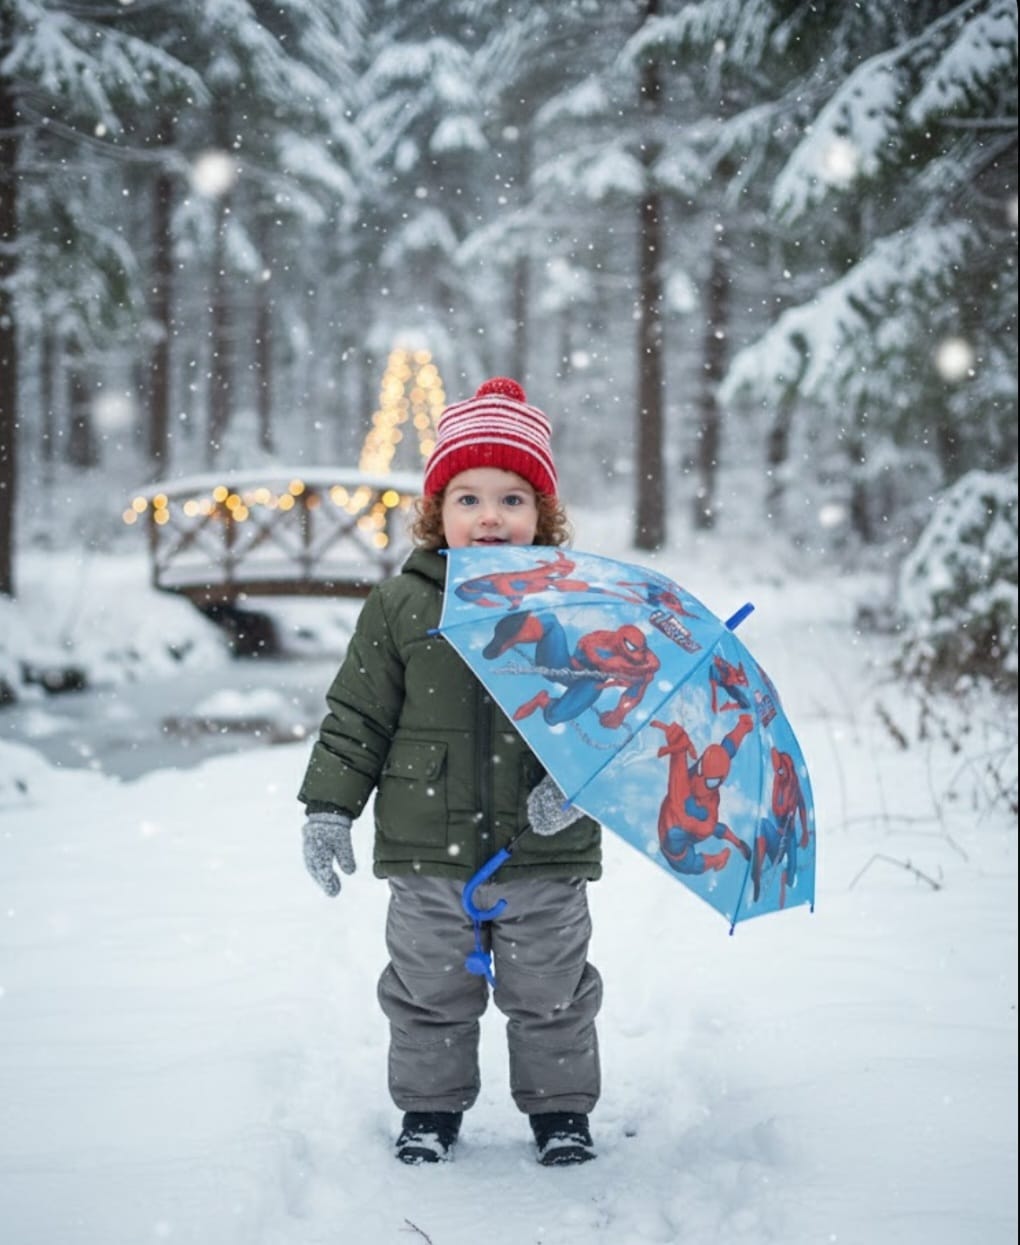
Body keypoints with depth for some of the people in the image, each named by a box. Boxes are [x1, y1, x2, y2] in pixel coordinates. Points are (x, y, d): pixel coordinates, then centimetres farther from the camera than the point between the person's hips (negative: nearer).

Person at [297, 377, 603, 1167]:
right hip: (428, 854, 1)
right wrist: (328, 807, -4)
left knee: (551, 995, 13)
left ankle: (562, 1109, 31)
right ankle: (430, 1109, 32)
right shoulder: (400, 605, -2)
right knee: (430, 991, 14)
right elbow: (356, 717, 2)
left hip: (546, 852, 0)